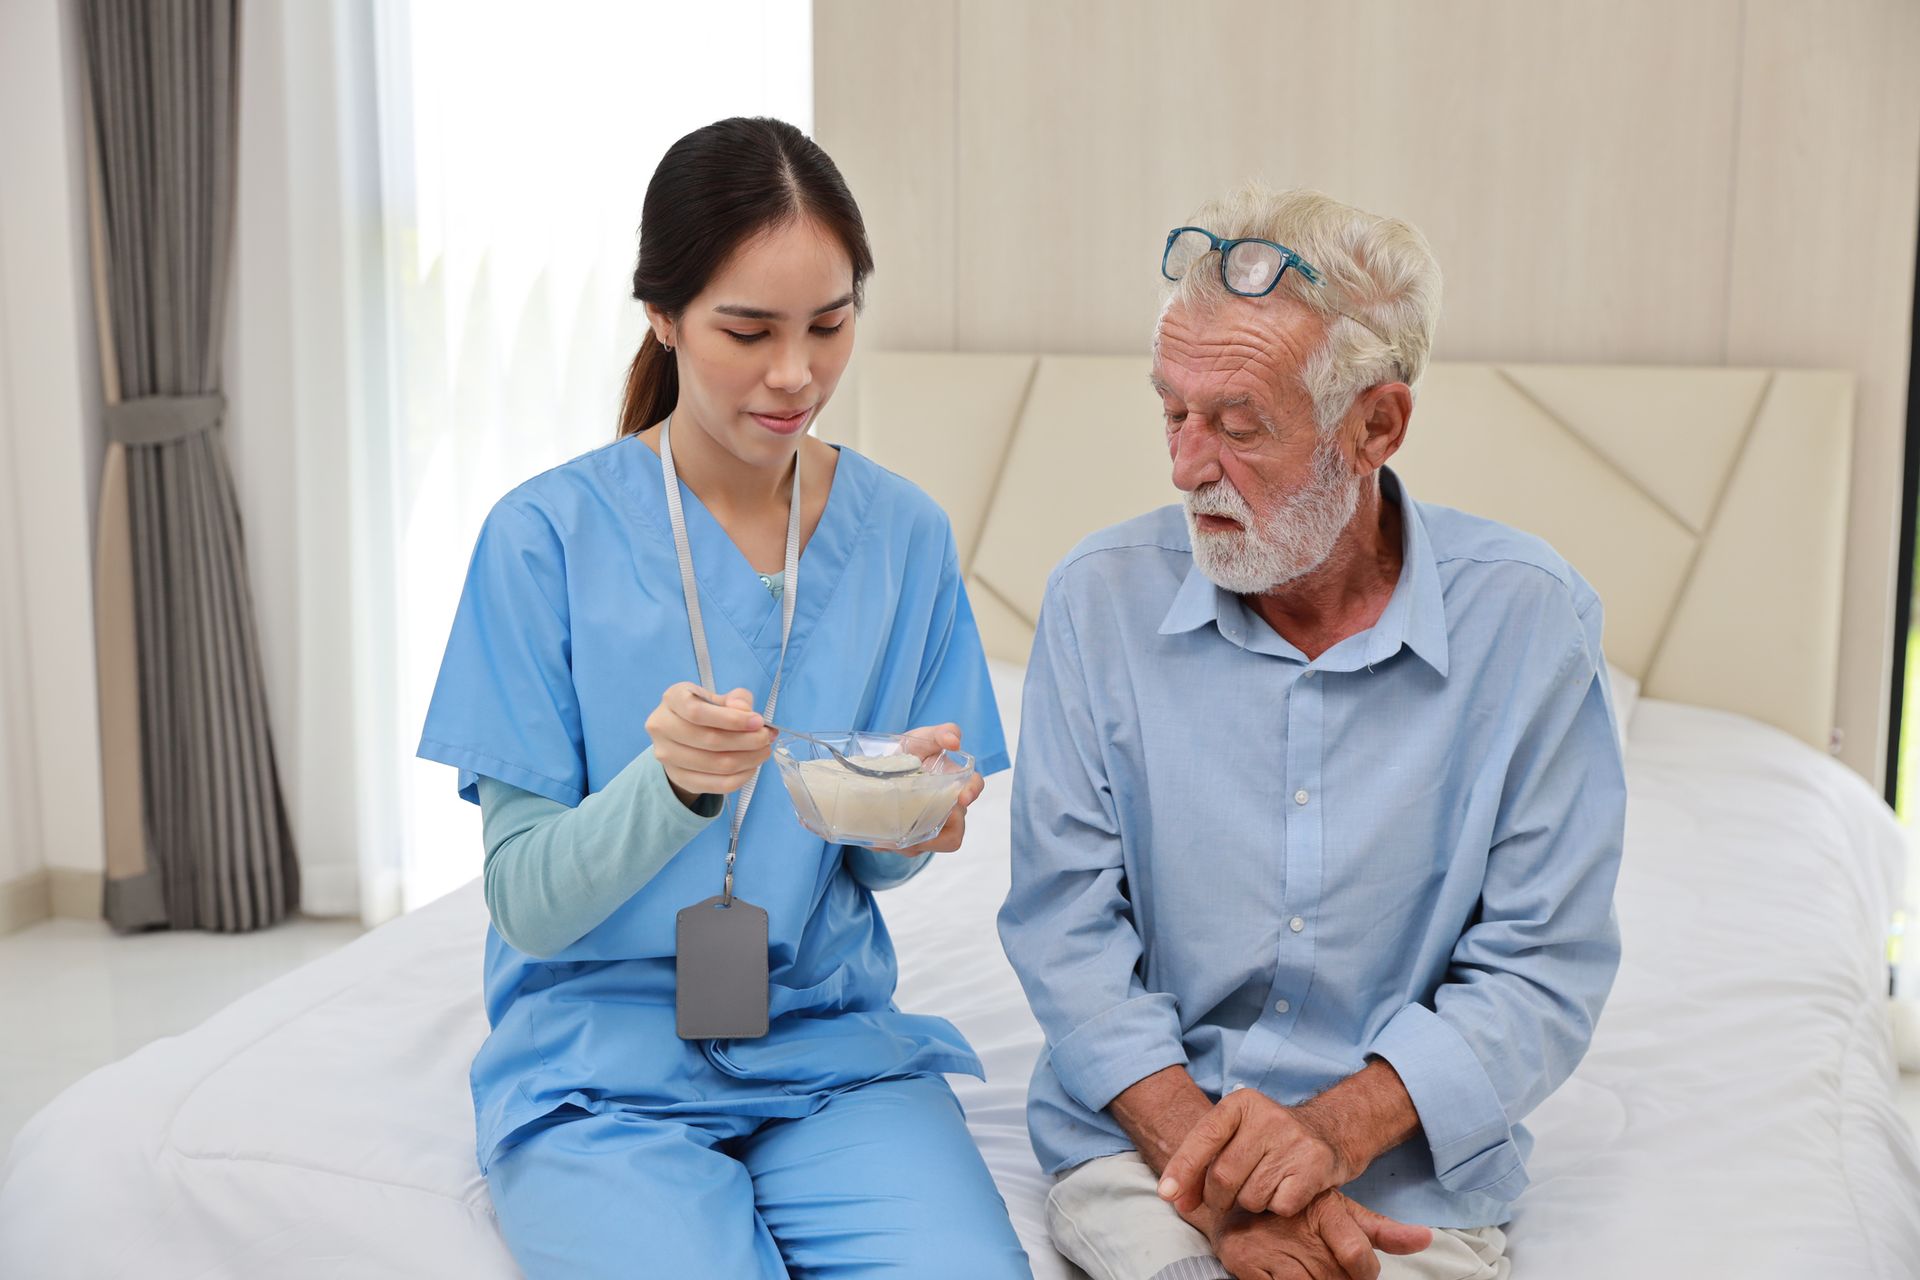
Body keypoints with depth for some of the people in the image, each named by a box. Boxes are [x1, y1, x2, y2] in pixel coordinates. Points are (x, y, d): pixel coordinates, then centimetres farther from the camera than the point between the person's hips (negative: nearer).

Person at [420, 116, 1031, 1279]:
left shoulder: (903, 532, 1)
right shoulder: (547, 535, -8)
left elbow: (880, 865, 8)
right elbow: (528, 905, -9)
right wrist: (668, 783, -28)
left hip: (829, 1044, 2)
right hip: (601, 1062, -2)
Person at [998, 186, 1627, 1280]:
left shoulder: (1532, 621, -6)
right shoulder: (1103, 597, -2)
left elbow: (1543, 968, -5)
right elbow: (1067, 925, -4)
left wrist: (1334, 1129, -19)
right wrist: (1213, 1169, -17)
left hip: (1416, 1171, 1)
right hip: (1142, 1137, -1)